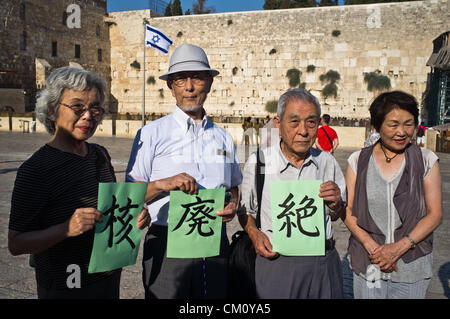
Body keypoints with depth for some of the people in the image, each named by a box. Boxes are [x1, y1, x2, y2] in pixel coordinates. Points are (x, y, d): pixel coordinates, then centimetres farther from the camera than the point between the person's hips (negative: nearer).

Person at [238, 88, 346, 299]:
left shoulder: (327, 162, 1)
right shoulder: (257, 162, -7)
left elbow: (337, 217, 12)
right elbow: (245, 210, 7)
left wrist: (335, 204, -9)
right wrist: (254, 234, -11)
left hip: (324, 263, 3)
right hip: (276, 262, -2)